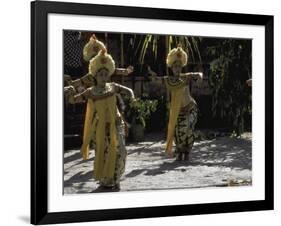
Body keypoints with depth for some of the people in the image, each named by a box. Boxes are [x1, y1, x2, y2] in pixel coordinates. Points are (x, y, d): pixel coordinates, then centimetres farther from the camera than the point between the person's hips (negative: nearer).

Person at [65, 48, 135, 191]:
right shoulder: (90, 92, -5)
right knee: (102, 153, 3)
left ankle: (114, 180, 14)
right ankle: (105, 181, 17)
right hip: (100, 127, -2)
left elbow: (128, 90, 13)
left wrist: (131, 96, -8)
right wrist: (70, 92, -23)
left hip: (115, 124, 2)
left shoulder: (113, 87, 1)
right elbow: (73, 100, -3)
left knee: (118, 152, -3)